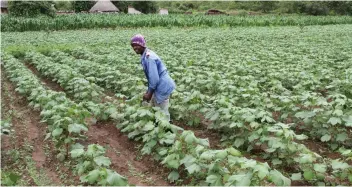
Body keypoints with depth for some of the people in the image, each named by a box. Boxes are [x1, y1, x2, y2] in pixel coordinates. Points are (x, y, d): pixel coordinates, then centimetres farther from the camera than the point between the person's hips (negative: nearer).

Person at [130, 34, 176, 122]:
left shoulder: (148, 57, -23)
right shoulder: (146, 55, 8)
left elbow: (154, 78, -24)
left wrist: (149, 93, -14)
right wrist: (148, 91, 17)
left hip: (162, 87, -10)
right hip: (160, 85, 10)